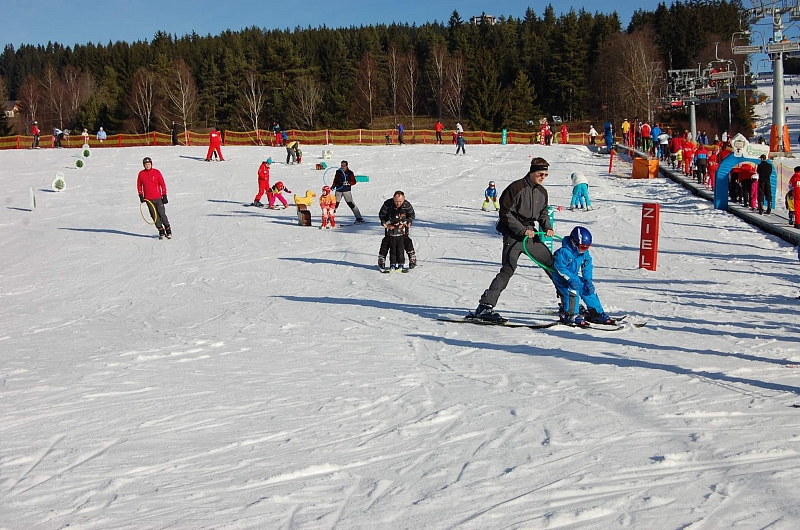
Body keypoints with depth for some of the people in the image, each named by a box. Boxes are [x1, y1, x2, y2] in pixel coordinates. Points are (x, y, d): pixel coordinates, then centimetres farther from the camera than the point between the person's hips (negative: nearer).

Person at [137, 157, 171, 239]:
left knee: (162, 214, -5)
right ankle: (161, 231, 12)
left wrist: (164, 196, -3)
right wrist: (141, 195, 6)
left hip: (158, 198, -2)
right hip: (148, 199, 2)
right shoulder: (141, 174, 5)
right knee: (154, 216, 3)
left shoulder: (156, 172, -2)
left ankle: (168, 230, 7)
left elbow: (162, 184, 1)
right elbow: (139, 185, 16)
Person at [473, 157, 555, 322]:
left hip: (531, 234, 7)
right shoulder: (517, 188, -11)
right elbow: (505, 213, -13)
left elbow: (543, 213, 24)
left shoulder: (542, 192, 12)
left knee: (551, 263, 10)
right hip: (513, 235, -7)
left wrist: (547, 227, 3)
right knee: (508, 269, -17)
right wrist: (522, 230, -18)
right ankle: (485, 306, -18)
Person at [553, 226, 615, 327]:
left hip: (575, 278, 8)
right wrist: (570, 279, -30)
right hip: (562, 279, -8)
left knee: (589, 292, 4)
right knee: (572, 292, -28)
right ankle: (570, 316, -19)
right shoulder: (563, 252, -25)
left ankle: (596, 313, 16)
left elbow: (587, 268, 7)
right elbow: (560, 267, -27)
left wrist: (588, 281, -5)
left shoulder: (585, 254, 0)